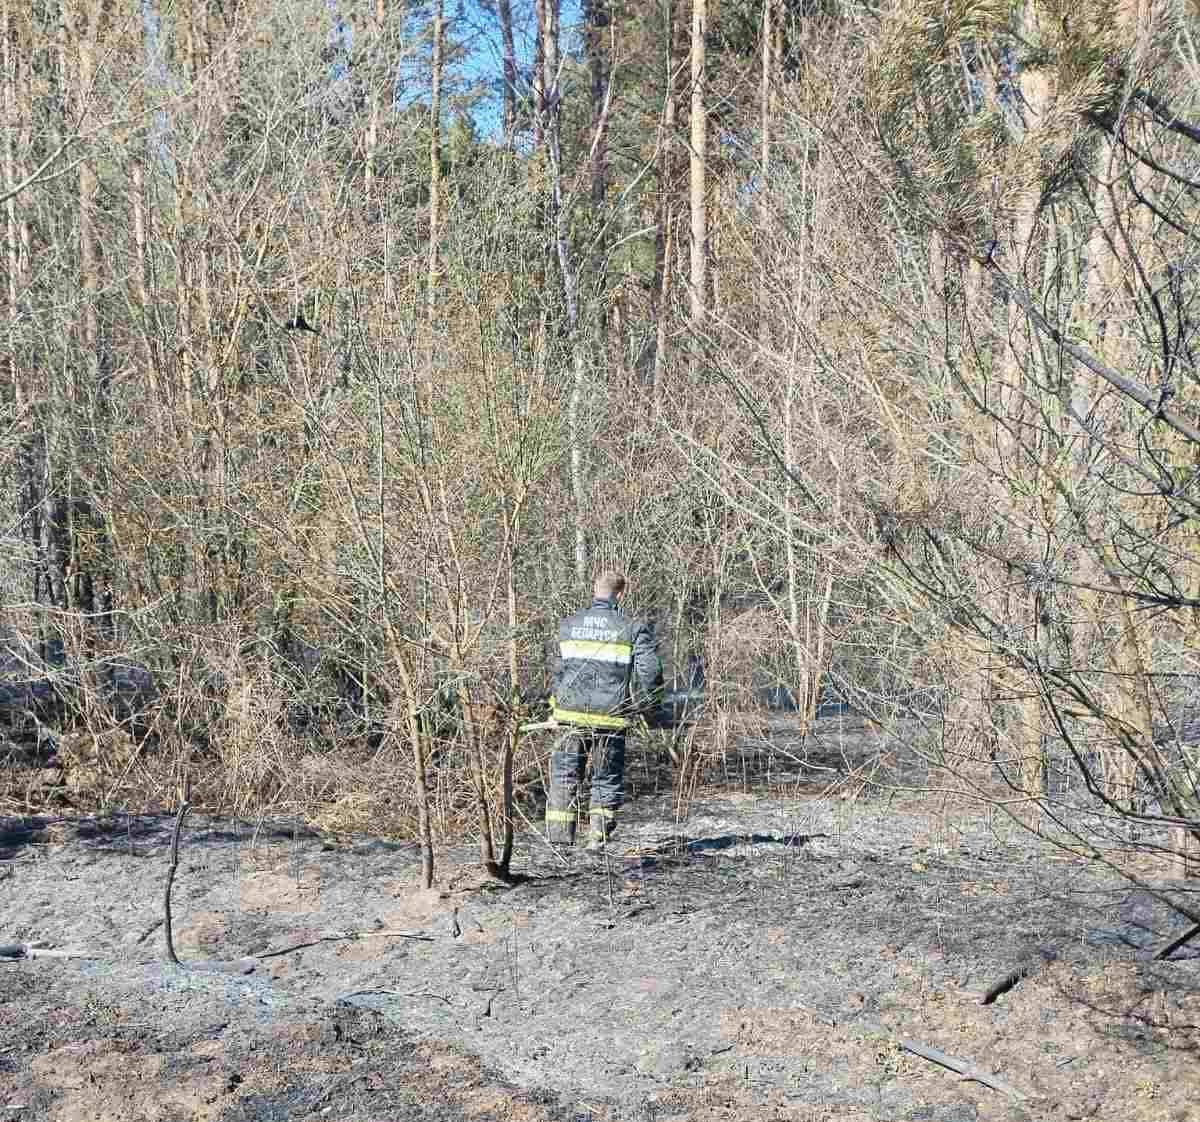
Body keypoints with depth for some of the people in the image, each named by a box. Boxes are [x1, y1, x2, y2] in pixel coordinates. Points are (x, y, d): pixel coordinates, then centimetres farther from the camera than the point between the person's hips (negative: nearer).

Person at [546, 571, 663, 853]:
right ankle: (598, 837, 6)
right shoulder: (634, 628, -5)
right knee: (607, 779, 12)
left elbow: (558, 670, 9)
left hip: (572, 713, 2)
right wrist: (642, 703, 6)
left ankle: (559, 834, 9)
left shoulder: (568, 625, 4)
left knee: (564, 774, 13)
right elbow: (650, 671, -10)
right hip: (612, 716, -2)